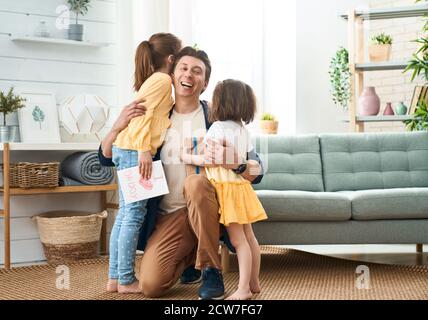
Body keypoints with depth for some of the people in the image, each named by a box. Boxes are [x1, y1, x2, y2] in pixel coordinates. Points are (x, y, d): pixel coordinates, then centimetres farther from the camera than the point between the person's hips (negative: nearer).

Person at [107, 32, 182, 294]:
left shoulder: (154, 80, 23)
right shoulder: (162, 80, -7)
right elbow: (142, 113, -18)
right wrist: (144, 150, -25)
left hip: (129, 151, 10)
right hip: (135, 151, -10)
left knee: (126, 214, 11)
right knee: (134, 215, -6)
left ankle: (114, 277, 15)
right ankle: (126, 280, -1)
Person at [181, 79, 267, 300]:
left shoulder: (218, 127, -14)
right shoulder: (243, 129, 12)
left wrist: (189, 158, -6)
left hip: (227, 188, -9)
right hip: (241, 184, 9)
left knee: (238, 240, -7)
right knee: (248, 237, 13)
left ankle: (243, 289, -4)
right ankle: (254, 282, 22)